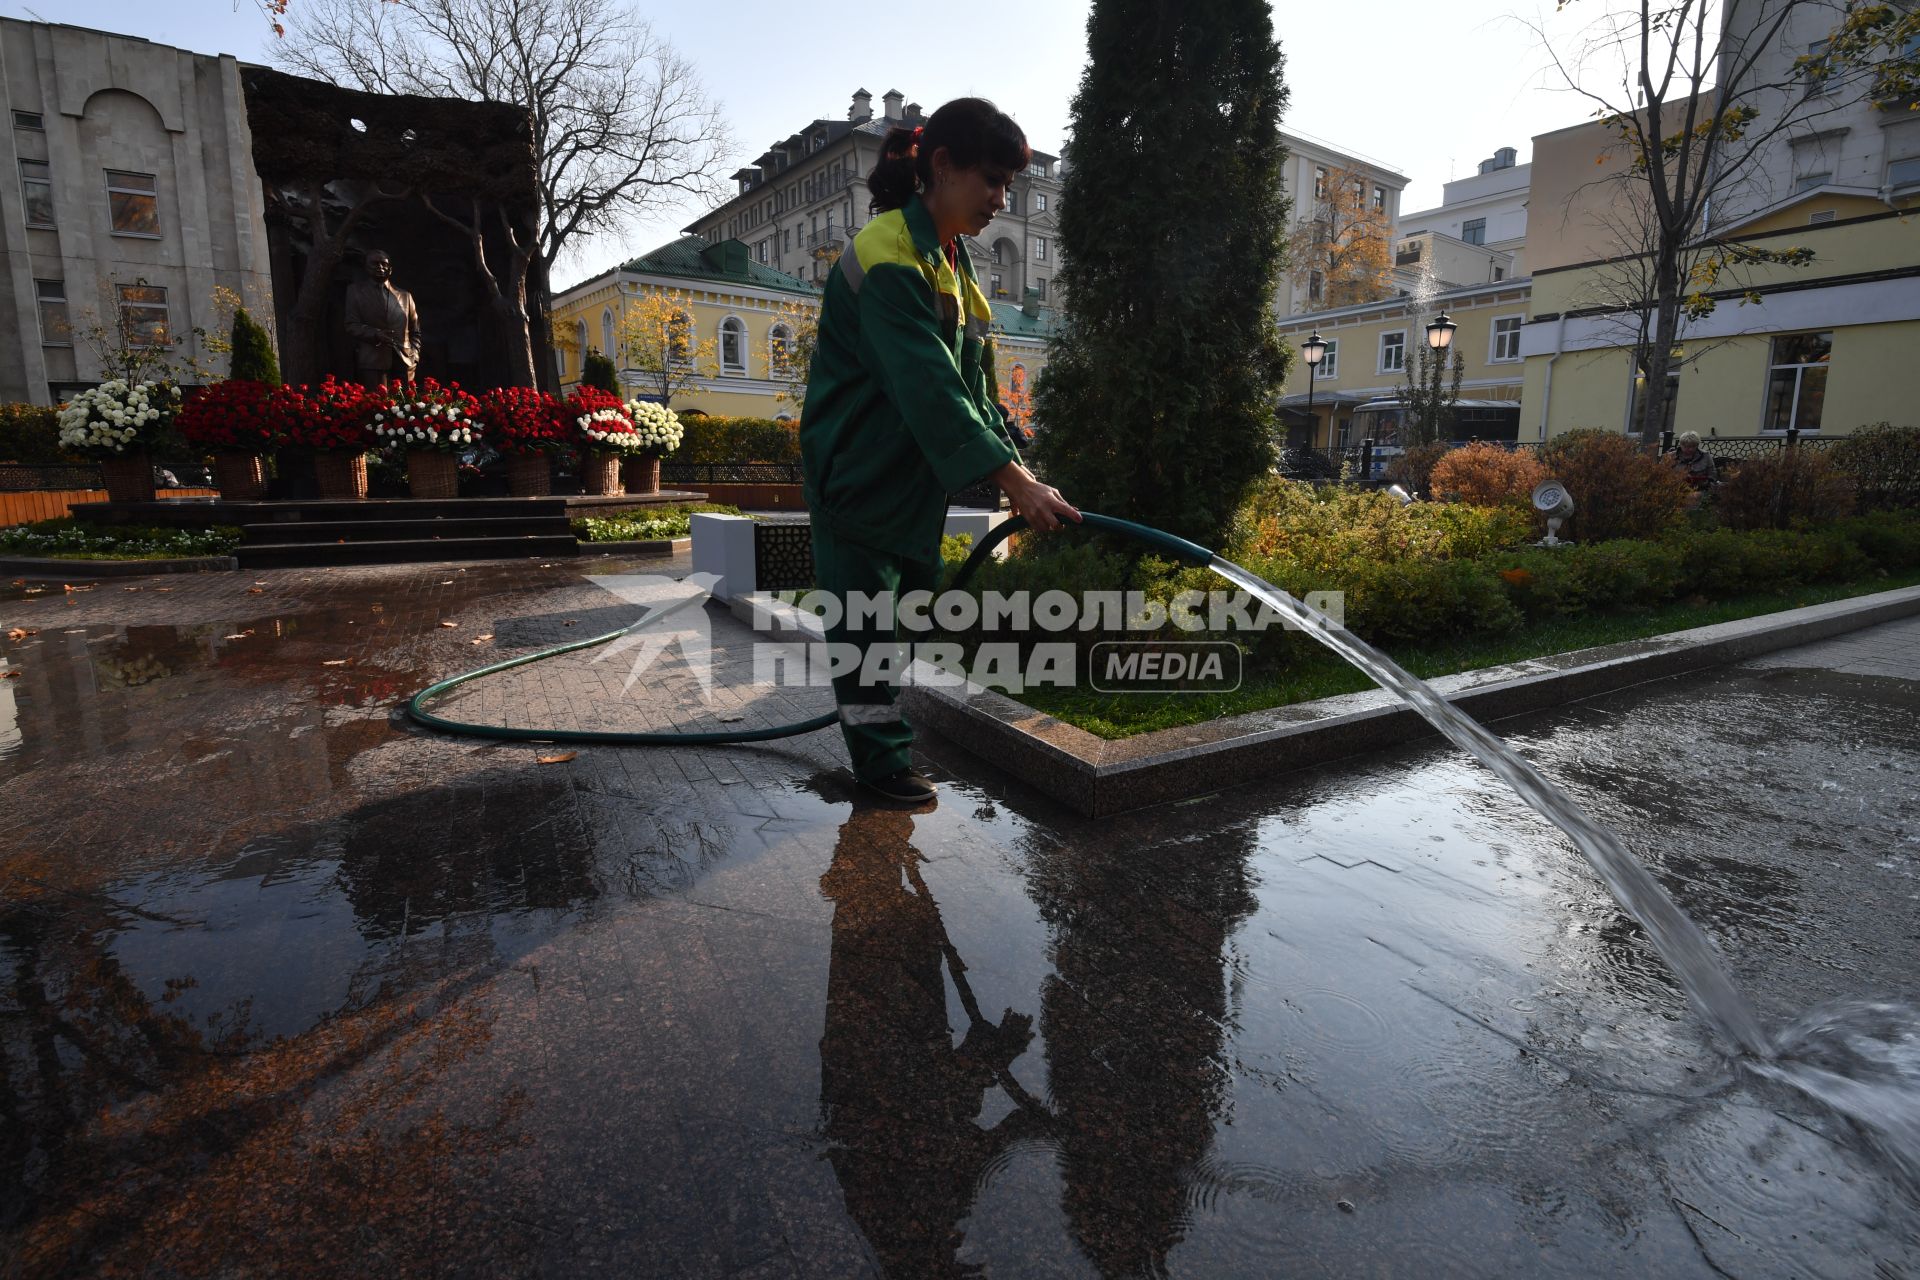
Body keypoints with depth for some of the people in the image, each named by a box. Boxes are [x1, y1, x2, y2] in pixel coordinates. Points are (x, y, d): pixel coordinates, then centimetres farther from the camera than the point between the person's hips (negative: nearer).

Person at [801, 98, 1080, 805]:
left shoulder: (951, 260, 11)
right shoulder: (889, 257, -20)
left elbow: (972, 381, 12)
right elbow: (929, 385, -31)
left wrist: (1016, 465, 1)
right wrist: (1013, 481, -36)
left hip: (915, 473, 10)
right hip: (859, 473, -9)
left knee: (910, 586, 14)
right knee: (866, 613, -1)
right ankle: (881, 757, 12)